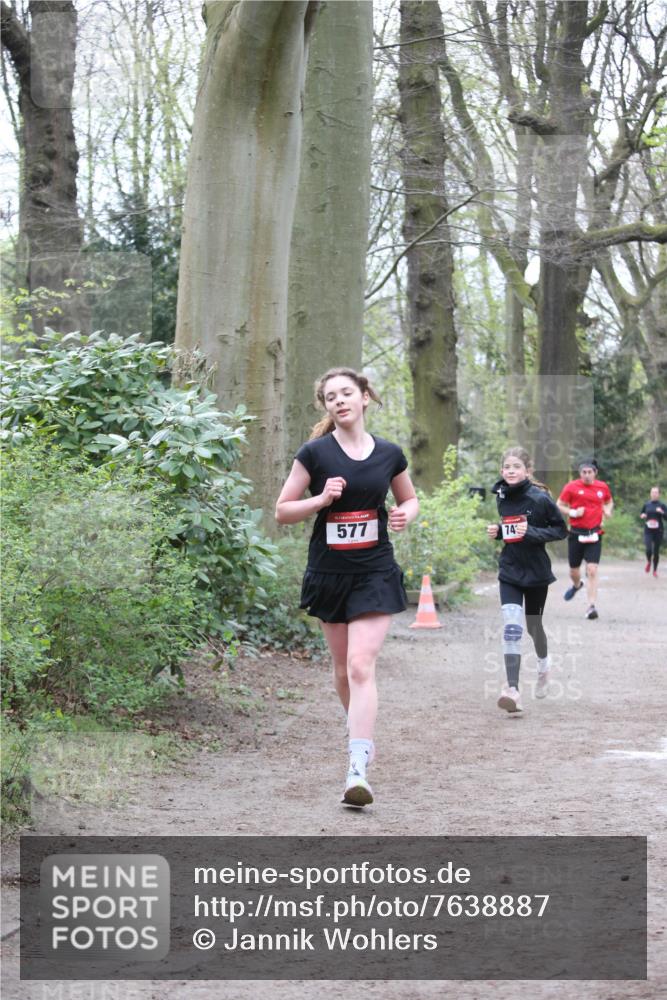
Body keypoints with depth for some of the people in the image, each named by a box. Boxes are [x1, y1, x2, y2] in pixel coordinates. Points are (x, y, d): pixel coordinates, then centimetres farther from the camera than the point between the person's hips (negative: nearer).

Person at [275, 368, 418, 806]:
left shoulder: (389, 454, 1)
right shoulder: (315, 453, -4)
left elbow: (410, 498, 18)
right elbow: (283, 511, -2)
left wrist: (406, 515, -5)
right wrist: (322, 498, -18)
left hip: (375, 573, -1)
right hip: (329, 573, 1)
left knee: (361, 665, -15)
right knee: (343, 668, 13)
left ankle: (358, 771, -22)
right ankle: (363, 733, 41)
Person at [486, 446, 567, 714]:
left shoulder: (540, 498, -14)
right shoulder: (501, 497, 0)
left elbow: (561, 529, -9)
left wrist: (532, 533, -22)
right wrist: (495, 531, -5)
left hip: (536, 571, -2)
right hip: (509, 571, 2)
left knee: (533, 625, 16)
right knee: (511, 628, -14)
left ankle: (543, 665, 48)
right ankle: (512, 690, -20)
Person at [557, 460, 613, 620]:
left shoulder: (603, 487, 5)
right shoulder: (571, 487, -4)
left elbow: (609, 502, 24)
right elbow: (559, 506, 1)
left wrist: (608, 510, 2)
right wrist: (573, 512, -15)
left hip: (594, 534, 0)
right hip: (576, 533, 0)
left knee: (592, 570, -13)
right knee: (574, 569, 13)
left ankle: (591, 606, -12)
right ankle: (576, 585, 49)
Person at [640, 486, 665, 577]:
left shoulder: (661, 505, -1)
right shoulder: (647, 504, 5)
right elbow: (642, 514, 19)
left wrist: (662, 512, -24)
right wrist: (642, 516, -3)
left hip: (658, 531, -1)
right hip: (648, 531, 1)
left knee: (656, 551, 4)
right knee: (648, 549, -16)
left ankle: (655, 570, 23)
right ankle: (648, 562, 17)